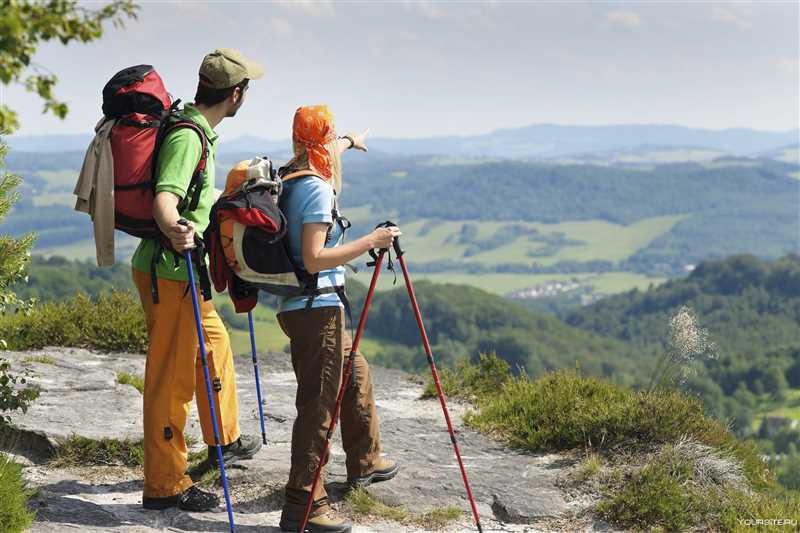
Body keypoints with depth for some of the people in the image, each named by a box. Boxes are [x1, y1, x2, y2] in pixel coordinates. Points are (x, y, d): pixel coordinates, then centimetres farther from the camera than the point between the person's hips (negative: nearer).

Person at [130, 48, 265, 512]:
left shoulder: (197, 130, 12)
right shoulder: (188, 137, -20)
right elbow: (164, 199, -35)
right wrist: (174, 230, -55)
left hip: (179, 271, 11)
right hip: (168, 272, -11)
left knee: (215, 343, 25)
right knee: (172, 377, -5)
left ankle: (225, 441, 42)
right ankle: (165, 486, 1)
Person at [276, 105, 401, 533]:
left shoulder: (289, 176, 10)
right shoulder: (317, 187, -17)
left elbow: (321, 157, 37)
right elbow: (314, 260, -24)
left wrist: (350, 142, 55)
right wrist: (370, 242, -20)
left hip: (298, 308, 10)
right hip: (317, 309, -10)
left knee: (356, 374, 27)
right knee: (317, 405, -8)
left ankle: (365, 462, 42)